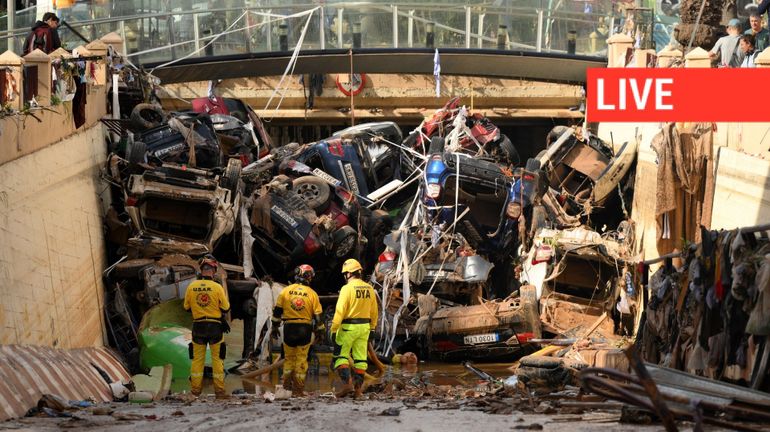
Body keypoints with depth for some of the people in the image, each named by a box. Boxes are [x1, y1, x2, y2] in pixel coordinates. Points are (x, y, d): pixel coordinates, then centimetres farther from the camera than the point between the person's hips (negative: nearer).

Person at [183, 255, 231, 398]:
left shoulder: (191, 287, -3)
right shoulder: (217, 287, -12)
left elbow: (187, 307, 7)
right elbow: (226, 308, -5)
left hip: (198, 326, 2)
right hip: (215, 326, -2)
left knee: (197, 358, 11)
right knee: (217, 358, 5)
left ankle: (195, 388, 12)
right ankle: (219, 390, 4)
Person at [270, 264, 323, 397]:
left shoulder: (285, 291, -1)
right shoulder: (312, 294, -3)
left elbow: (277, 311, 3)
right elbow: (318, 316, -1)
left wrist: (275, 327, 12)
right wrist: (320, 331, 9)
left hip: (289, 329, 1)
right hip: (305, 330, -1)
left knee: (289, 357, 16)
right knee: (301, 359, 5)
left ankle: (287, 383, 10)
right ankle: (298, 389, 5)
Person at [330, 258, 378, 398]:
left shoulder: (347, 288, -15)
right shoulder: (369, 288, 5)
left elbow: (340, 311, -18)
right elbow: (373, 311, 12)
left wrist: (334, 329, -15)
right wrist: (372, 328, 22)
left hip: (348, 327, -6)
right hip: (364, 327, 6)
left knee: (341, 356, 2)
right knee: (360, 357, 11)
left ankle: (346, 383, -14)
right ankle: (358, 386, 12)